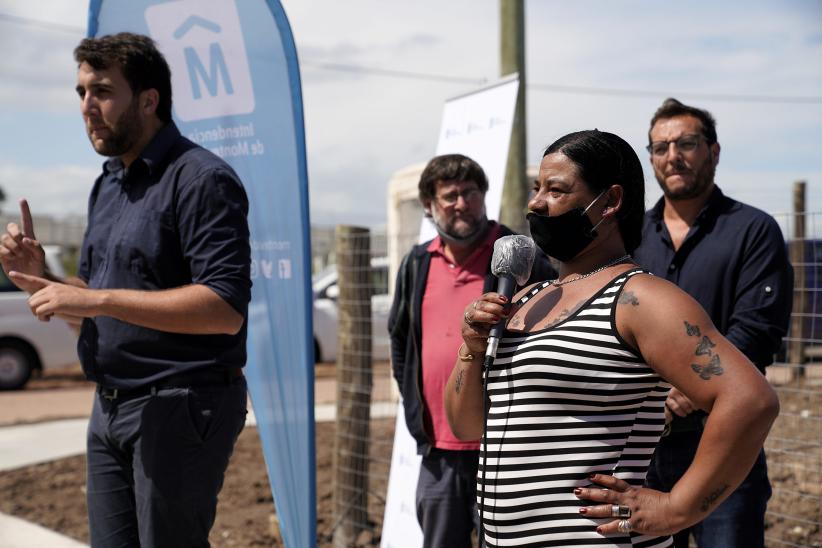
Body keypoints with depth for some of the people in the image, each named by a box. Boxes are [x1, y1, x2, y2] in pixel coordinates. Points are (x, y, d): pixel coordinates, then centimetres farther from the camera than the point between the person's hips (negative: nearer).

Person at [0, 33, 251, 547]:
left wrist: (98, 299, -24)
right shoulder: (108, 185, 15)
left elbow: (225, 308, -23)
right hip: (110, 408, 8)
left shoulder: (201, 178, -12)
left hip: (181, 407, -8)